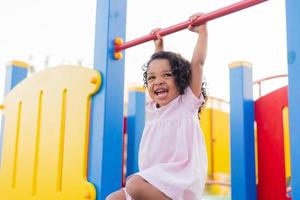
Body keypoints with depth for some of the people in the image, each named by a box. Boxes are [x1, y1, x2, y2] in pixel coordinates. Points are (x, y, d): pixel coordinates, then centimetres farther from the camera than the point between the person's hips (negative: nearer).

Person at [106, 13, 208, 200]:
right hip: (154, 181, 8)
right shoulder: (154, 109, 18)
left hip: (180, 184, -7)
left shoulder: (187, 103, 1)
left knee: (135, 184, -31)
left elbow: (197, 62, -4)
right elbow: (156, 65, 31)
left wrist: (202, 31, 1)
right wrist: (158, 46, 39)